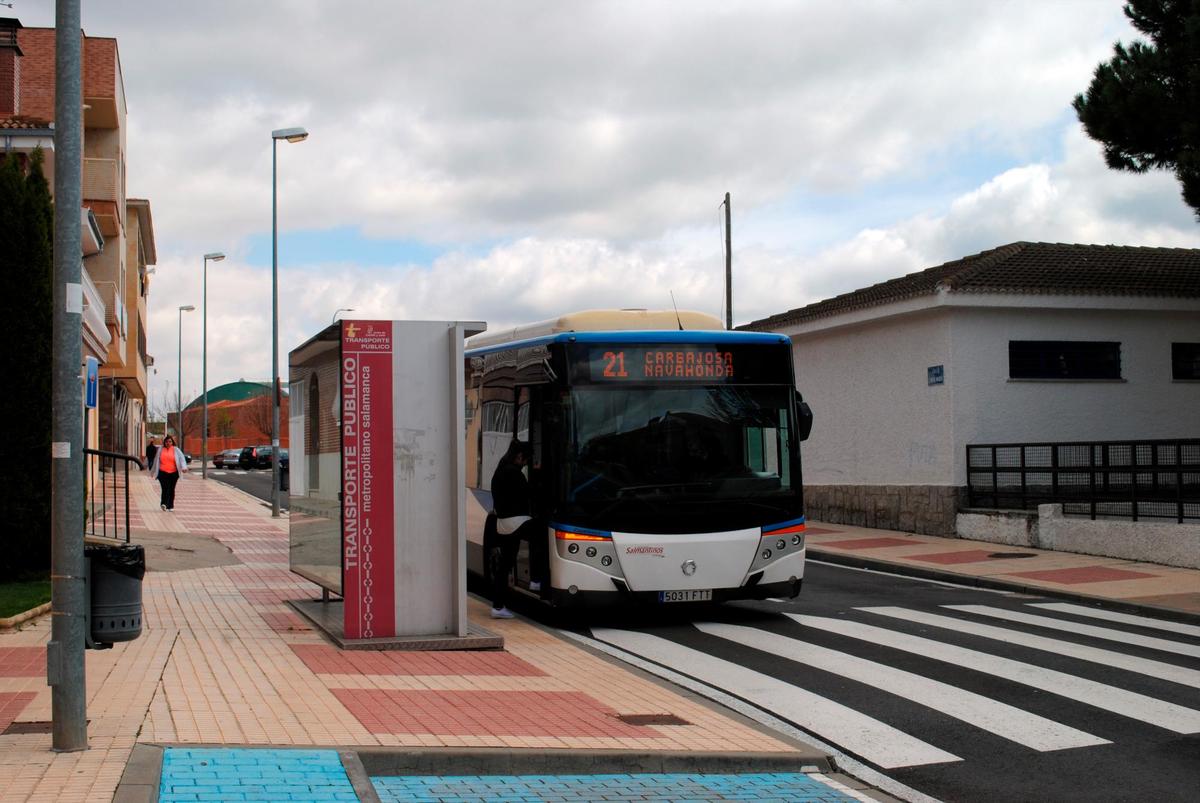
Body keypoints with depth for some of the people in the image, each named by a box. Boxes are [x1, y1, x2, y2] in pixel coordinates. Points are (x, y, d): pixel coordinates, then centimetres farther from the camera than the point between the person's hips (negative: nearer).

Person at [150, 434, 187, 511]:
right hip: (163, 472, 0)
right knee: (165, 488, -15)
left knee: (171, 489, 4)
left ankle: (170, 506, 12)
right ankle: (164, 503, -24)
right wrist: (153, 471, 26)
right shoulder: (160, 449, 9)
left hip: (173, 473, 0)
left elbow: (182, 458, -5)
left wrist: (184, 467, -23)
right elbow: (156, 461, 19)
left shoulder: (176, 450, 5)